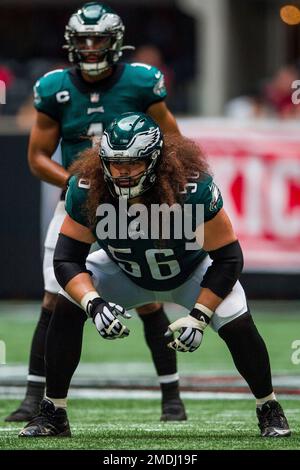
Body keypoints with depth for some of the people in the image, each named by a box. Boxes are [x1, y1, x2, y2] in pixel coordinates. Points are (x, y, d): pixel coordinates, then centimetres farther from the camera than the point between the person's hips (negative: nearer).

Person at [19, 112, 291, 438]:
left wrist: (199, 317, -31)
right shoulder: (86, 189, -31)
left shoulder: (193, 188, -37)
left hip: (193, 273, -2)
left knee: (238, 325, -21)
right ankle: (52, 414, -4)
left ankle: (269, 411, 4)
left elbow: (227, 258, -27)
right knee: (67, 309, -18)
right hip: (124, 272, 2)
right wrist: (93, 304, -41)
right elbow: (67, 258, -24)